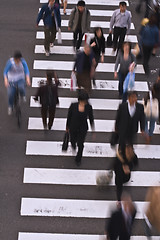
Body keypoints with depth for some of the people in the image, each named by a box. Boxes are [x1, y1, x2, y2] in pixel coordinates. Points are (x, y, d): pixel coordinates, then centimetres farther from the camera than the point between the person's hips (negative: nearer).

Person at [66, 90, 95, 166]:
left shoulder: (88, 107, -17)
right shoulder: (73, 106, -20)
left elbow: (91, 118, -4)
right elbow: (69, 116, -6)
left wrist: (93, 130, 1)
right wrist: (67, 127, 4)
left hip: (83, 129, -1)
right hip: (73, 128, 1)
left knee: (80, 144, 2)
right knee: (73, 140, 23)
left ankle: (78, 159, 29)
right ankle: (73, 145, 64)